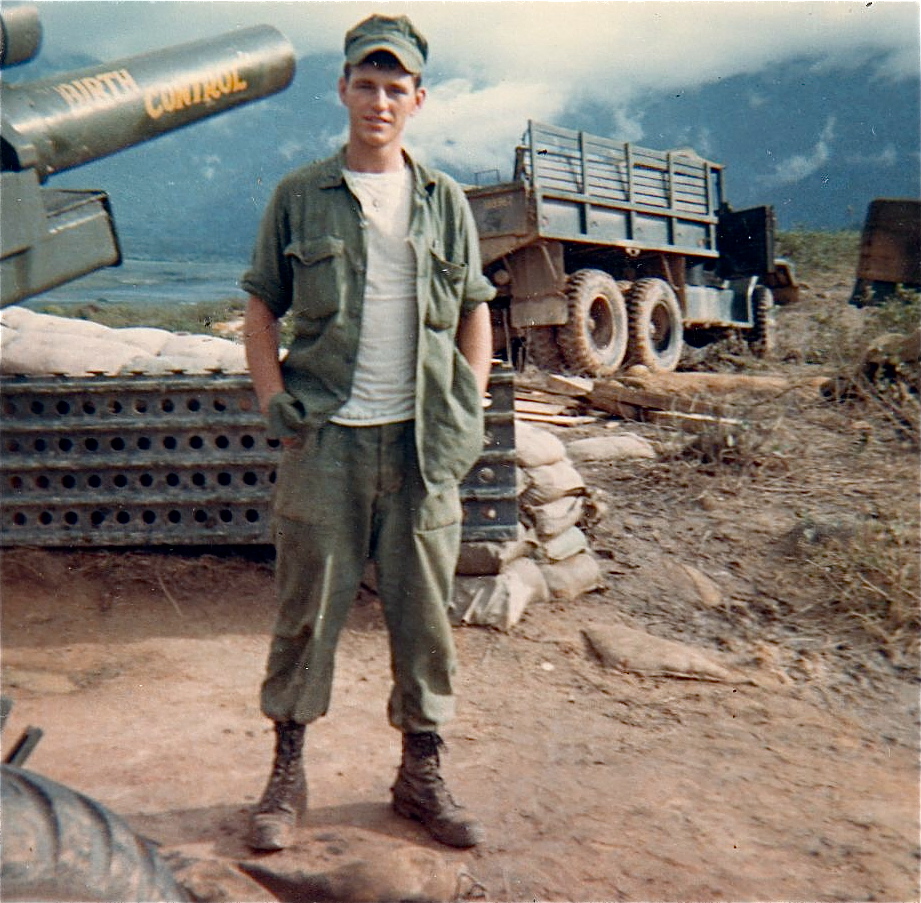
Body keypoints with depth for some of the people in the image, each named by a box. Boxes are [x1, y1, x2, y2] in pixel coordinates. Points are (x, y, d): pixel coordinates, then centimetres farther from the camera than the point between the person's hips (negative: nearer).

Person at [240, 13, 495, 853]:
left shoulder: (445, 200, 10)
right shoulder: (300, 197, 6)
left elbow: (475, 311, 14)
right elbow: (260, 307, 9)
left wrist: (468, 416, 3)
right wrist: (276, 404, -4)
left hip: (420, 440, 2)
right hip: (325, 437, -1)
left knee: (424, 610, 7)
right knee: (308, 608, 4)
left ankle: (422, 773, 22)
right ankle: (287, 771, 20)